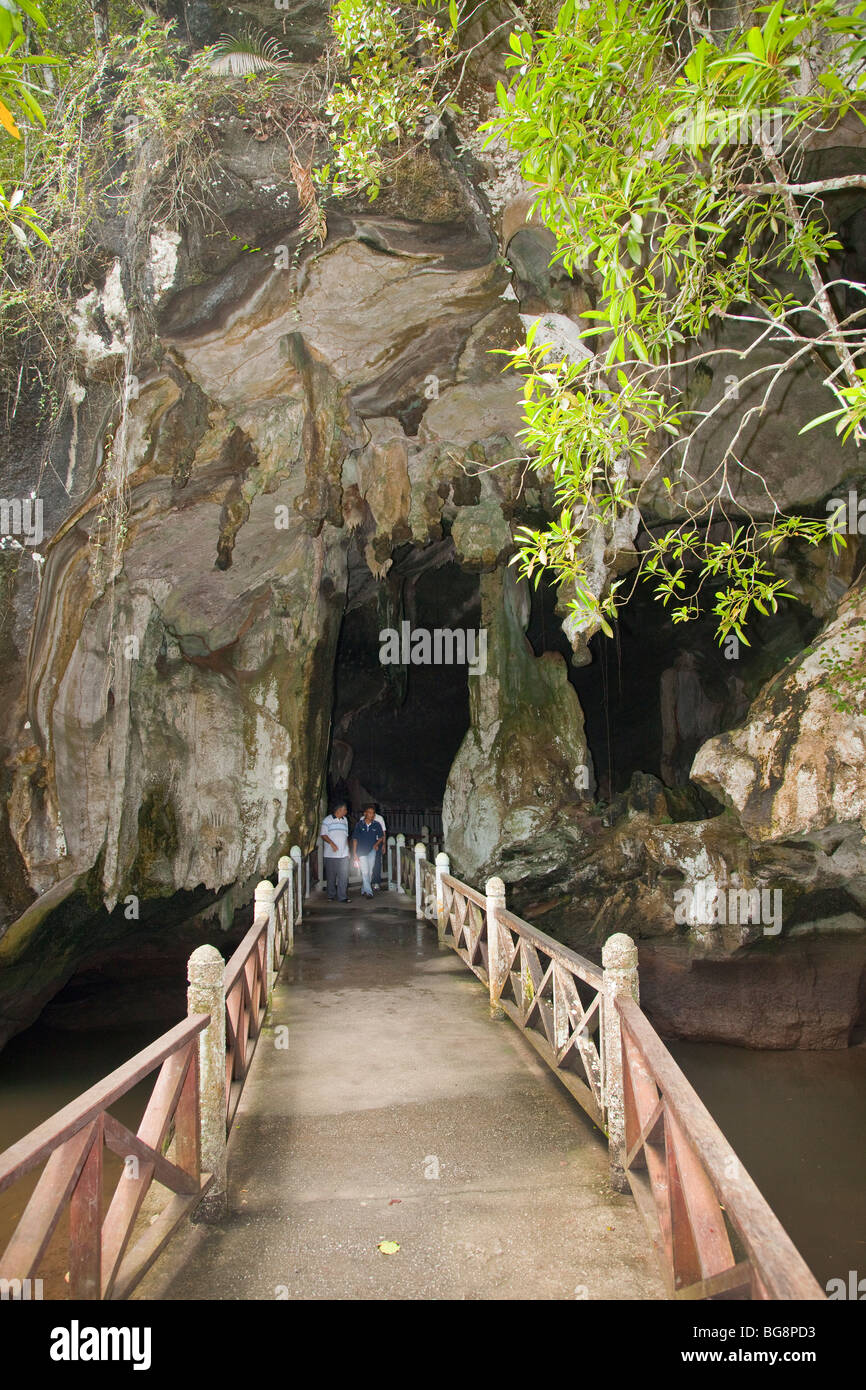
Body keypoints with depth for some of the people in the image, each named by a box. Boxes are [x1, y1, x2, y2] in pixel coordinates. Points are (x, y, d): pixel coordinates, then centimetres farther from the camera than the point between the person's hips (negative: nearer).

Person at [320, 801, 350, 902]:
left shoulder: (345, 820, 15)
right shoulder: (327, 820, -2)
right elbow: (323, 834, -6)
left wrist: (348, 849, 16)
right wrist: (331, 843, -19)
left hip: (343, 854, 4)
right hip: (331, 854, -4)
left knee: (344, 876, -3)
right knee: (331, 876, 4)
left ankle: (343, 897, -1)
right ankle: (331, 895, 17)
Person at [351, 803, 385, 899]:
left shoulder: (376, 825, 0)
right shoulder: (359, 825, -5)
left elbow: (381, 837, 13)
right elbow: (355, 839, -2)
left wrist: (377, 844, -7)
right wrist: (354, 853, -5)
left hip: (371, 851, 2)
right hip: (361, 851, -2)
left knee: (369, 872, 7)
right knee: (365, 872, -10)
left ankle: (364, 890, 24)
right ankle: (368, 891, -9)